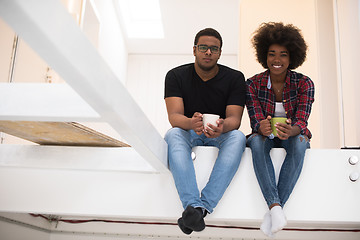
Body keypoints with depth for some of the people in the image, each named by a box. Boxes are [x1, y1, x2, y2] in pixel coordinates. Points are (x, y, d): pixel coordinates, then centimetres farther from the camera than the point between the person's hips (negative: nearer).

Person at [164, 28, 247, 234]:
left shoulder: (235, 78, -2)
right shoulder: (176, 76, -3)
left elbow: (234, 119, -11)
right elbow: (174, 116, -15)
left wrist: (222, 127, -38)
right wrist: (191, 123, -40)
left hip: (221, 135, 0)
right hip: (188, 132, 0)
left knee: (238, 137, -33)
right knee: (173, 134, -33)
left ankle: (203, 206, -42)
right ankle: (193, 205, -48)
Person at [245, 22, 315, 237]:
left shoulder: (304, 84, -9)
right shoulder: (253, 84, -8)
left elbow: (301, 122, -19)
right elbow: (255, 120, -15)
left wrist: (290, 130, -45)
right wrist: (262, 127, -42)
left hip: (292, 136, 0)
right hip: (266, 137, 0)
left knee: (299, 142, -35)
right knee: (257, 141, -35)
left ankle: (273, 212, -36)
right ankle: (275, 207, -43)